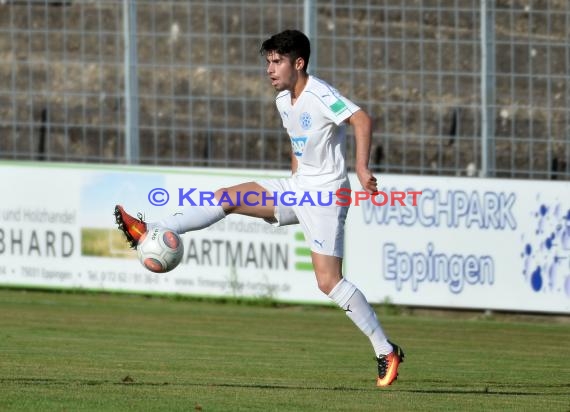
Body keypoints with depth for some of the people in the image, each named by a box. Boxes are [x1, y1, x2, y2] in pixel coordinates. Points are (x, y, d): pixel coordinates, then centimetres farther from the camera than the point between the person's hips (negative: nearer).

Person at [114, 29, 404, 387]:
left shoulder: (321, 95, -18)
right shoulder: (283, 100, 11)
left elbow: (362, 120, -30)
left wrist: (362, 169, -40)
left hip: (327, 193, -9)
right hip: (299, 187, 9)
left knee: (329, 281, -14)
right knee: (227, 198, 1)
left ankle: (386, 352, -8)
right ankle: (151, 232, 4)